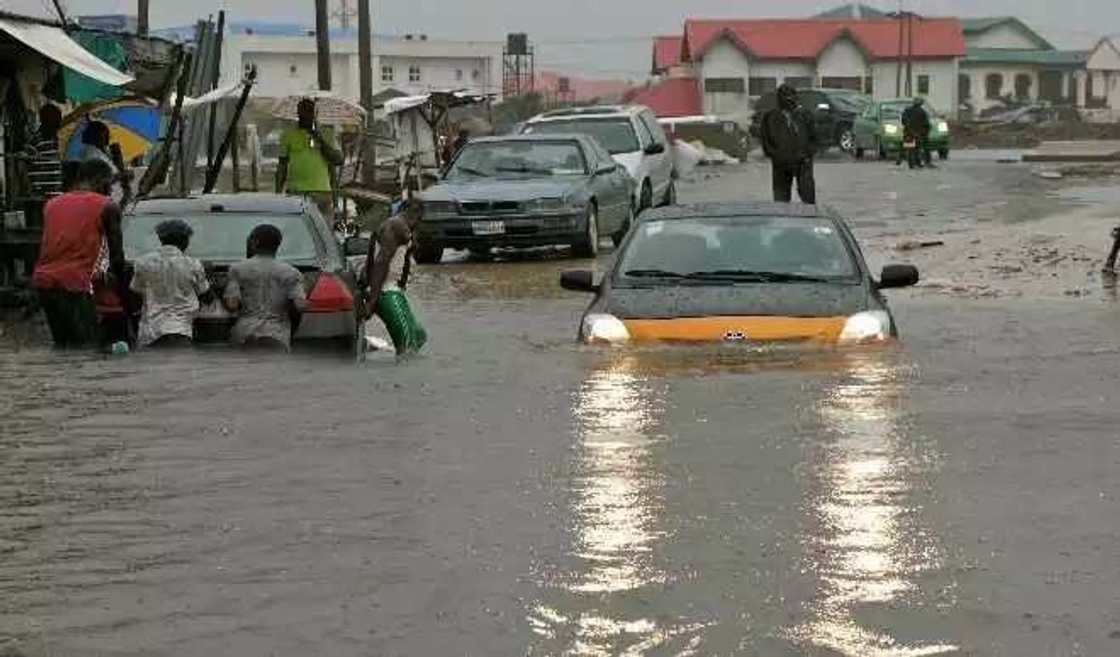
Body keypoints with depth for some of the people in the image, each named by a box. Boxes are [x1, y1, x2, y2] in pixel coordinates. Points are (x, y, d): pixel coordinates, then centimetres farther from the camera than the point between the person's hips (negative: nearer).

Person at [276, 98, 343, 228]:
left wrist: (322, 142, -7)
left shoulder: (326, 134, 12)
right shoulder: (288, 134, 8)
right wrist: (278, 194, 5)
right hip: (296, 191, -1)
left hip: (322, 192, 1)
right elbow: (282, 166, 10)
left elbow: (338, 160, 5)